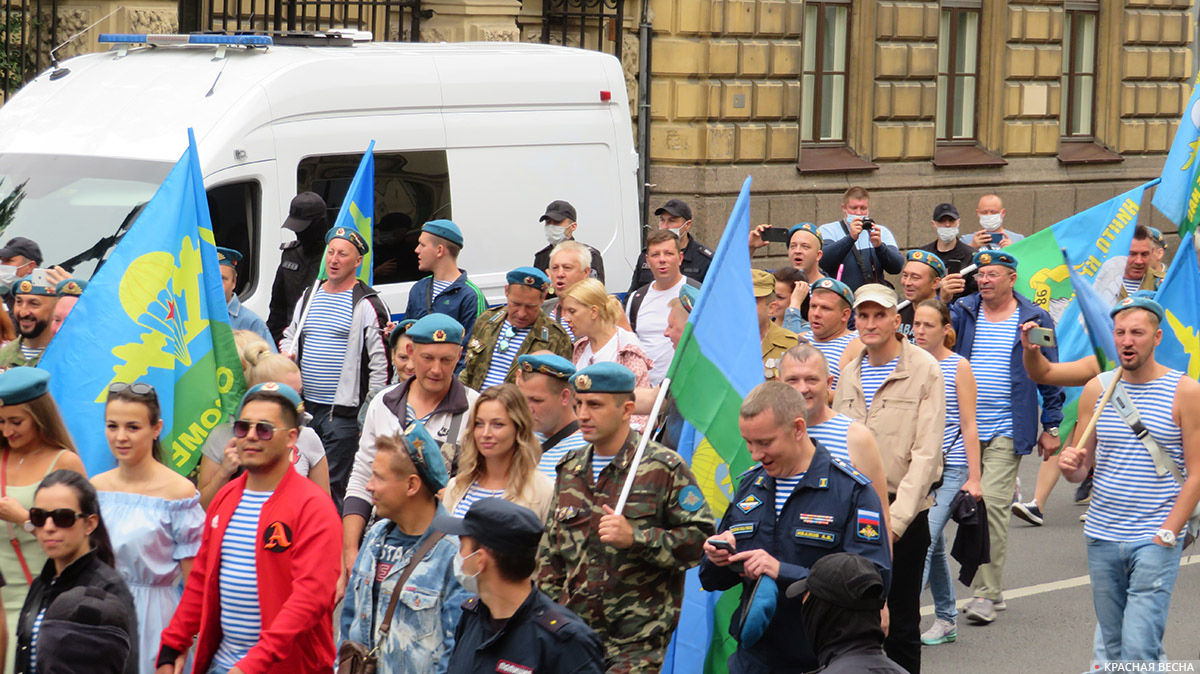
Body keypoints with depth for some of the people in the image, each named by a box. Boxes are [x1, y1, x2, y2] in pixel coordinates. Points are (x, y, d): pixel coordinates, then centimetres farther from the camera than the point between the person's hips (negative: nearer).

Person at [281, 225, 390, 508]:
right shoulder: (308, 297, 15)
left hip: (343, 411, -7)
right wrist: (288, 352, 5)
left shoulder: (368, 304, -6)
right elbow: (291, 334, 29)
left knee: (334, 485, -6)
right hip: (305, 406, 7)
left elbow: (381, 362, -8)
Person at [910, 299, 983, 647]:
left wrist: (974, 478, -8)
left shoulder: (958, 367, -4)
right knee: (933, 544, 10)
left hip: (951, 468, -5)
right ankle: (946, 620, 19)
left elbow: (968, 426, -5)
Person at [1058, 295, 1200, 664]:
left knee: (1138, 649, -13)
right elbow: (1082, 468, 13)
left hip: (1155, 540, -4)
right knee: (1110, 644, 10)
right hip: (1102, 537, 4)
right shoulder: (1096, 389, 7)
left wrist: (1167, 534, -11)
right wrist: (1071, 465, -11)